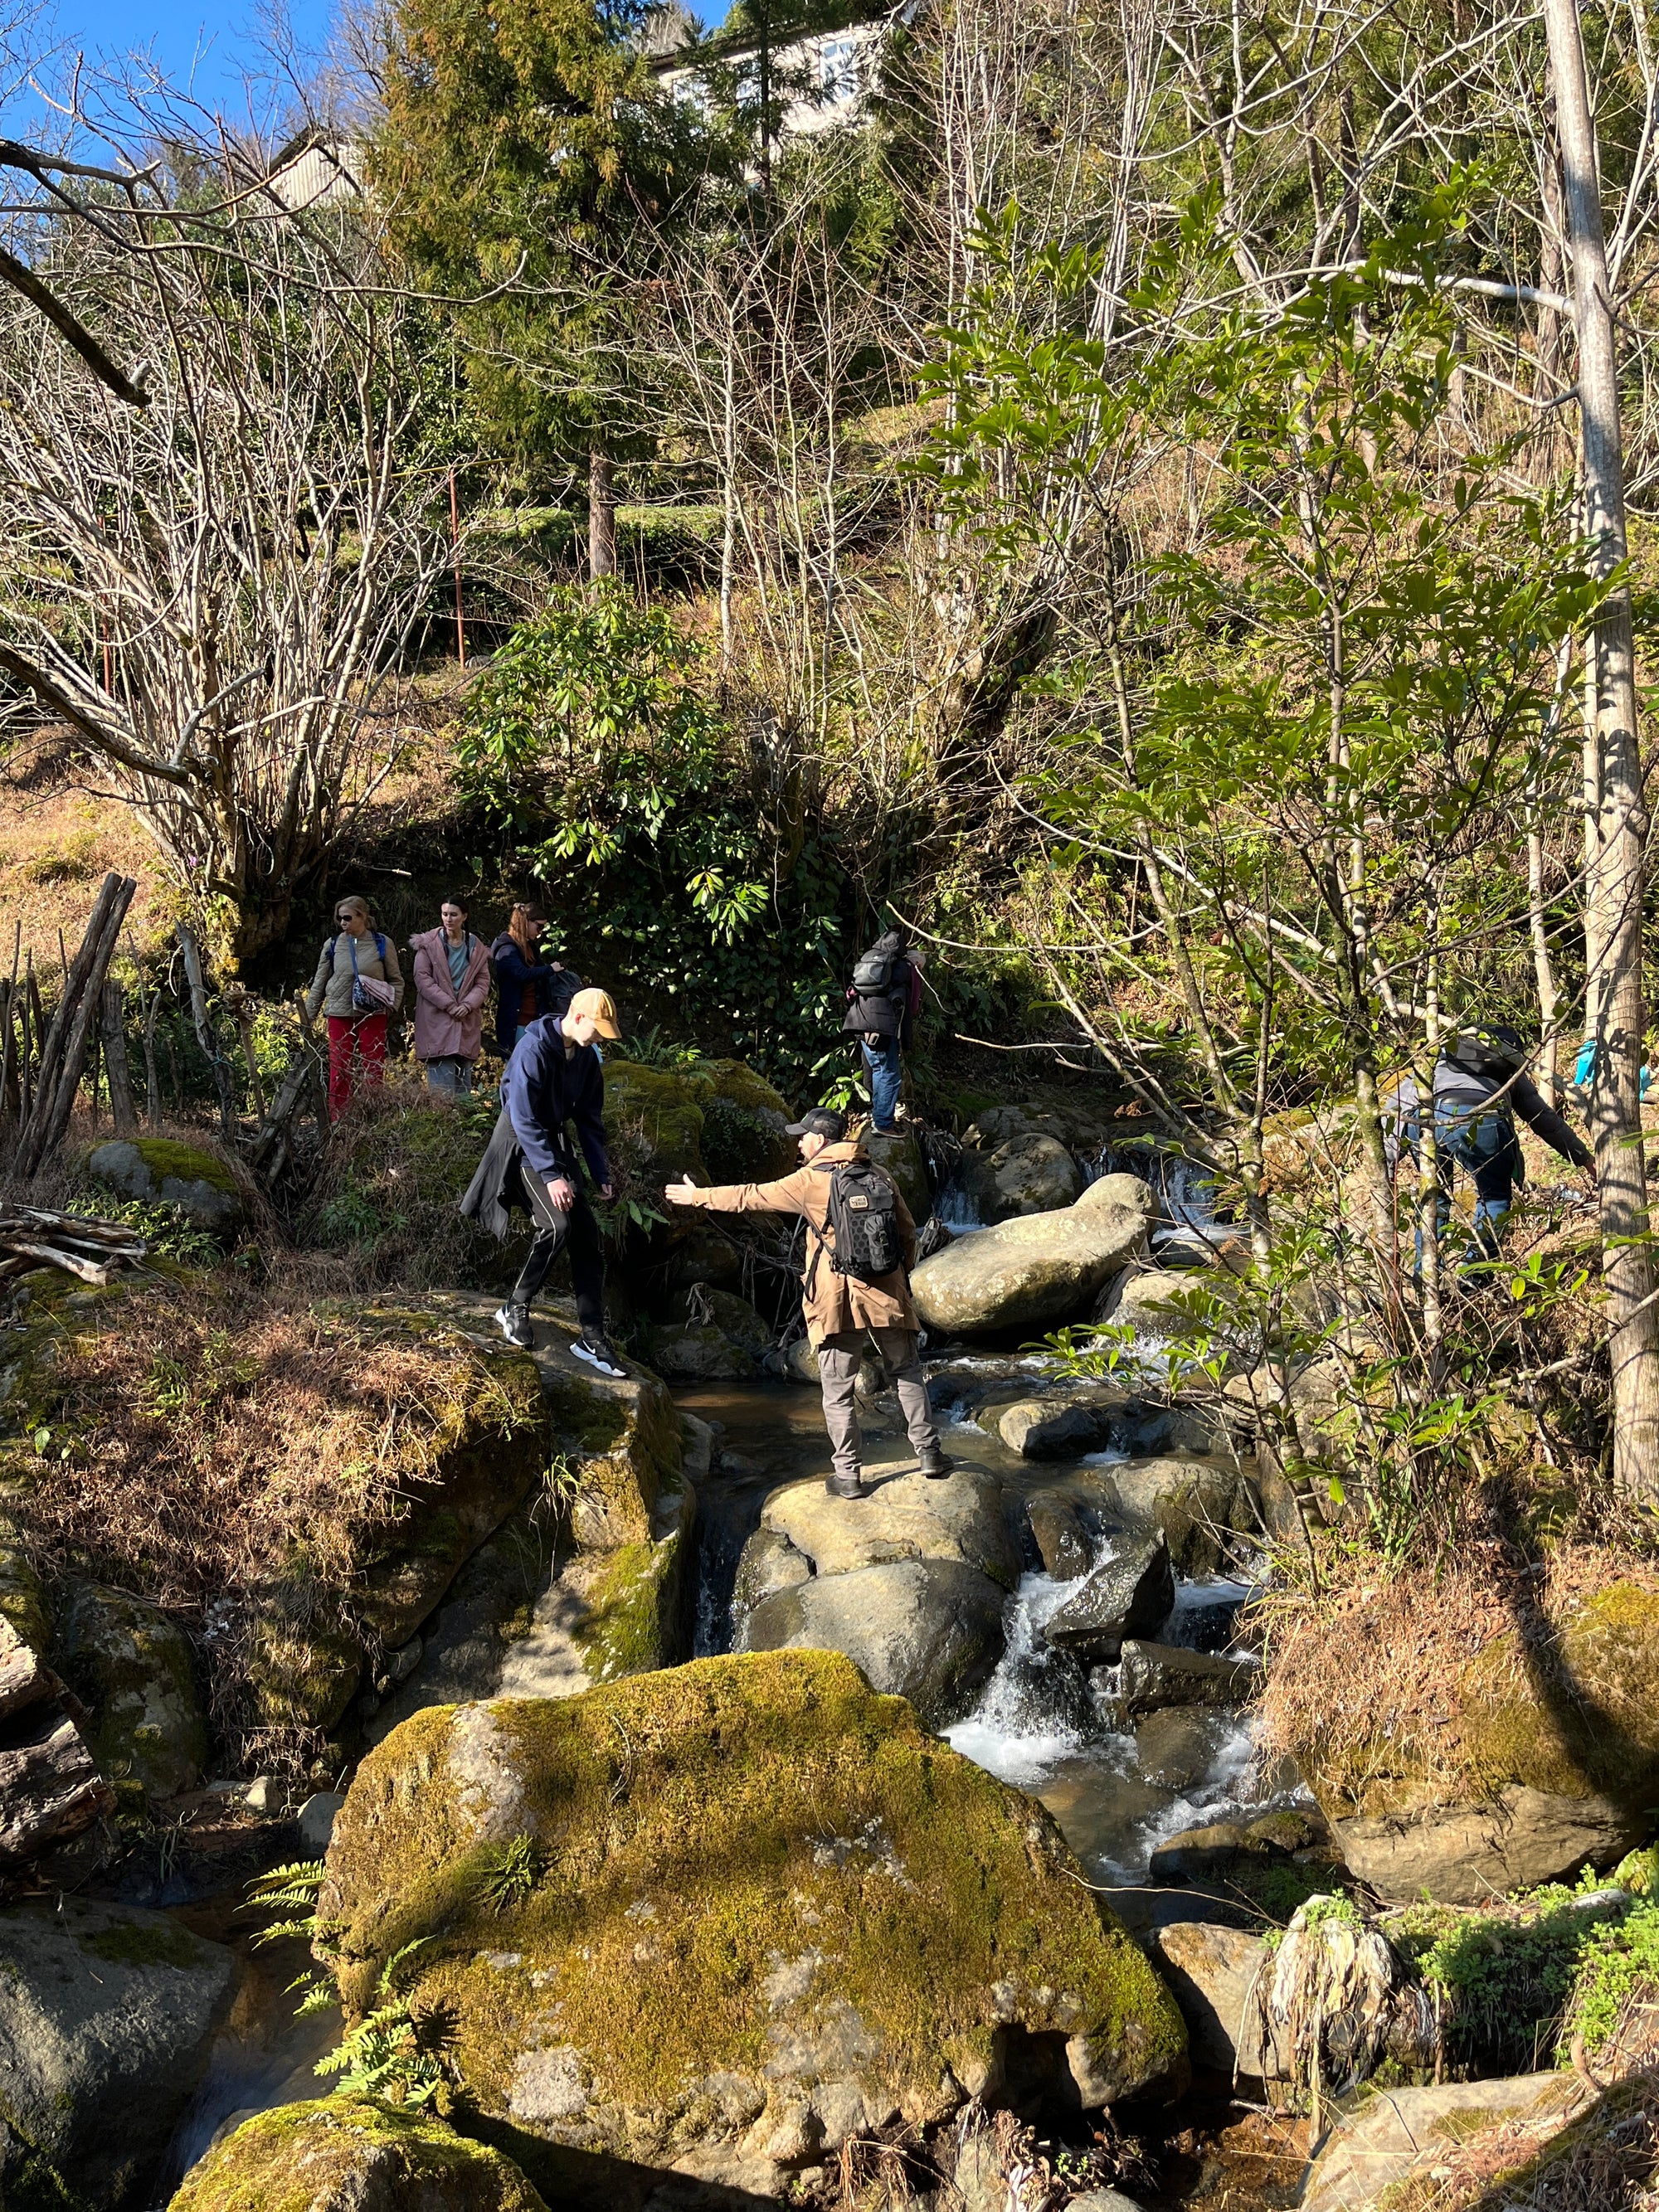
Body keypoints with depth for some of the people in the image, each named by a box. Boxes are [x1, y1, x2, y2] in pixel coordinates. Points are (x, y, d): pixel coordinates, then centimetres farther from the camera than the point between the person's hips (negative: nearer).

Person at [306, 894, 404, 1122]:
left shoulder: (381, 944, 1)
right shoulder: (332, 945, 6)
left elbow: (396, 980, 9)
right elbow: (319, 984, 12)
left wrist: (393, 1005, -7)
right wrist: (308, 1016, 10)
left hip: (372, 1016, -1)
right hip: (339, 1015, 1)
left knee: (373, 1071, 2)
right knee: (339, 1071, 0)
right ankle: (338, 1123, 4)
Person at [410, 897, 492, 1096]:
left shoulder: (476, 948, 10)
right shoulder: (429, 944, -1)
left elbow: (483, 982, 7)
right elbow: (422, 978, -6)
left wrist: (468, 1005, -11)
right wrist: (449, 1005, -14)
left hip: (466, 1024, 4)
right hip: (437, 1022, -4)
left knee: (463, 1084, 8)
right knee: (441, 1087, -9)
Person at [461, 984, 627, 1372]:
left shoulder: (585, 1057, 4)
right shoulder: (534, 1049, -21)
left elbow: (589, 1118, 12)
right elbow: (524, 1119, -24)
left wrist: (601, 1174, 6)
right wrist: (550, 1175, -27)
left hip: (555, 1141, 8)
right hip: (520, 1144, -8)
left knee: (586, 1232, -2)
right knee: (557, 1225, -24)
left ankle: (592, 1338, 1)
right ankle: (514, 1309, -5)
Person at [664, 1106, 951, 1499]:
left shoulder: (811, 1181, -4)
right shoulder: (879, 1177, 8)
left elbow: (750, 1197, 3)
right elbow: (908, 1233, 11)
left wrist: (698, 1197, 15)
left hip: (836, 1302, -4)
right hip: (886, 1296, 4)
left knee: (838, 1390, 4)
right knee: (907, 1374, 17)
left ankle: (848, 1475, 5)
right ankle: (929, 1453, 16)